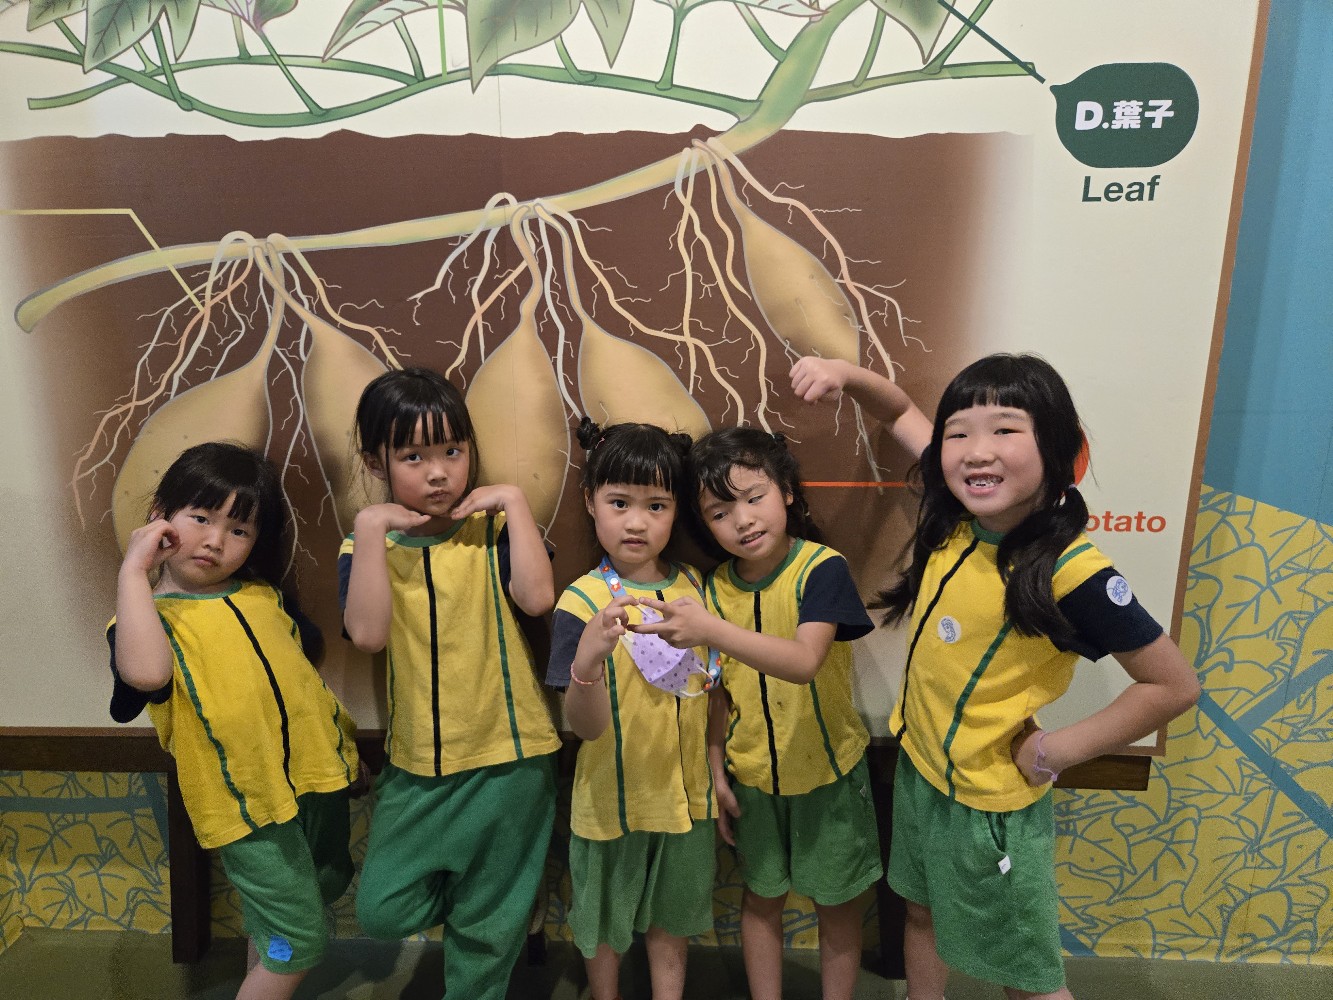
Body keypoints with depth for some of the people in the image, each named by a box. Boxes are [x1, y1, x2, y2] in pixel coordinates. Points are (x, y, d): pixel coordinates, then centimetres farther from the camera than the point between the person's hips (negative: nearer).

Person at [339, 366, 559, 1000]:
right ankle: (458, 887, 37)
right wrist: (370, 527, -22)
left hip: (507, 759, -2)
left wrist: (514, 500, -21)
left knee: (488, 928, 14)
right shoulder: (368, 544, -2)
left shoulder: (493, 529, -6)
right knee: (382, 912, 9)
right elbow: (367, 634, -19)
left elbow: (538, 597, -24)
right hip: (416, 763, 2)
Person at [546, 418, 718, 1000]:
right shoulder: (583, 602, -19)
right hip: (612, 796, -3)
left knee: (671, 917, 22)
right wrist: (588, 661, -42)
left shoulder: (694, 588, -6)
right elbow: (585, 727, -23)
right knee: (604, 922, 20)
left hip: (685, 793, 3)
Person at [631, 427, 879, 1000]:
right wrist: (716, 768, 2)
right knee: (761, 896, 20)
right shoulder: (716, 587, -7)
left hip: (827, 767, -3)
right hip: (751, 775, 4)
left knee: (837, 900, 15)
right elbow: (719, 688, 3)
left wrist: (712, 631, -48)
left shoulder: (822, 568, -21)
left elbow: (805, 662, -37)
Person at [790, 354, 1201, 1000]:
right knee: (922, 913, 29)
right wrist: (847, 375, -15)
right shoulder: (955, 512, -12)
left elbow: (1174, 685, -18)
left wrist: (1055, 751, -16)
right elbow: (902, 413, 3)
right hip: (918, 764, 6)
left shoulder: (1071, 572, -29)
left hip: (990, 801, -6)